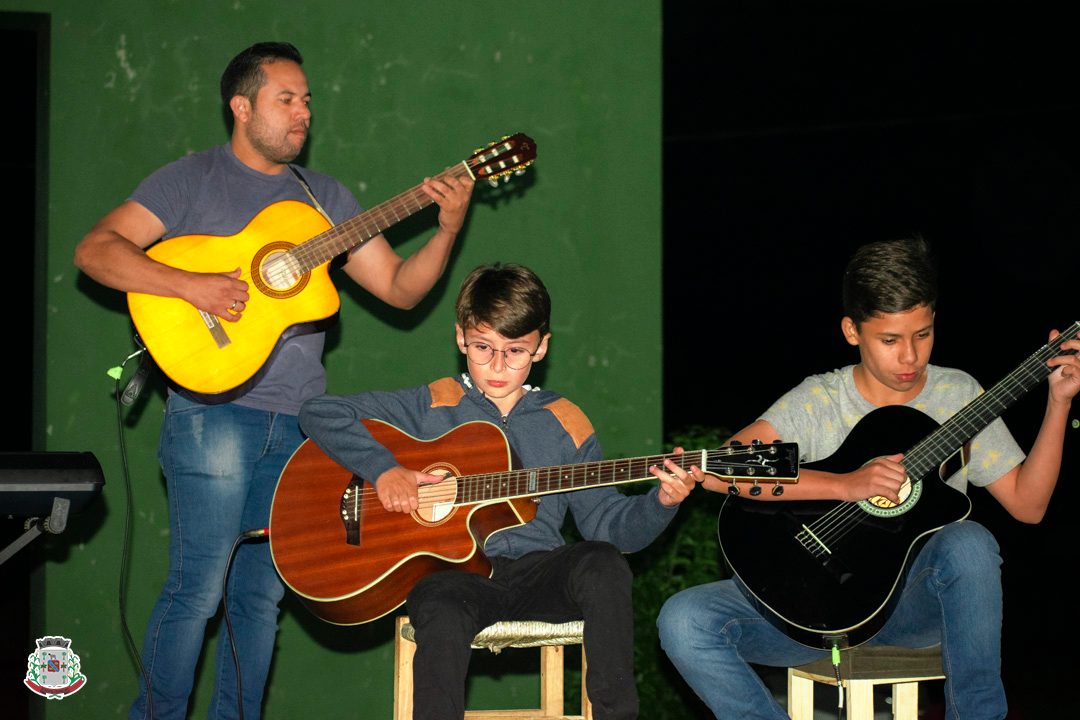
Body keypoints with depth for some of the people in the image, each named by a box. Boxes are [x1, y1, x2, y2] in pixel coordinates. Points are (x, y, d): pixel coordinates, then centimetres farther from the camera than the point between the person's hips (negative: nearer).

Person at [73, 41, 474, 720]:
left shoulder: (326, 196, 16)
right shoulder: (193, 179, 2)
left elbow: (399, 287, 14)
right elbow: (96, 250, -7)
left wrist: (449, 229, -3)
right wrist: (190, 285, -20)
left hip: (300, 422, 5)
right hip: (216, 412, -5)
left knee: (263, 593, 8)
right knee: (198, 588, -8)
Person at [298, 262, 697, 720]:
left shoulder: (565, 424, 15)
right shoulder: (431, 406, 10)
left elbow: (608, 523, 11)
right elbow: (320, 413, 6)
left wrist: (661, 502, -9)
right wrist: (383, 469, -8)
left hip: (537, 575, 2)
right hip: (450, 571, -2)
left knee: (601, 563, -31)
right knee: (443, 617, -38)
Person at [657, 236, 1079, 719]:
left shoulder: (958, 396, 5)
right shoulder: (818, 401, -3)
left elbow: (1027, 504, 3)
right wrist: (846, 485, -27)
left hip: (915, 602, 1)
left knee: (969, 542, -34)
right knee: (683, 621, -25)